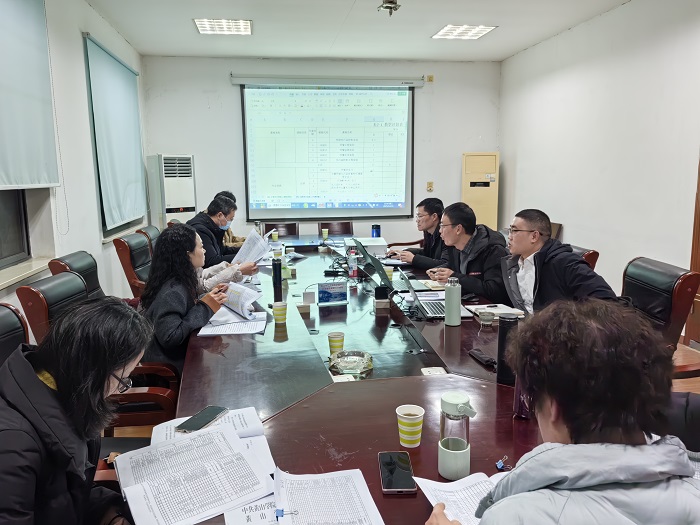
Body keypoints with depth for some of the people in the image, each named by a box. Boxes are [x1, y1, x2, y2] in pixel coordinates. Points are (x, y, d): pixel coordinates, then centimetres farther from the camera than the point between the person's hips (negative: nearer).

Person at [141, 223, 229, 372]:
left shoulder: (181, 280, 0)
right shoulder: (172, 292, -25)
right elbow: (170, 337, -30)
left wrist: (210, 296, -2)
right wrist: (204, 307, -25)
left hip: (181, 353, 8)